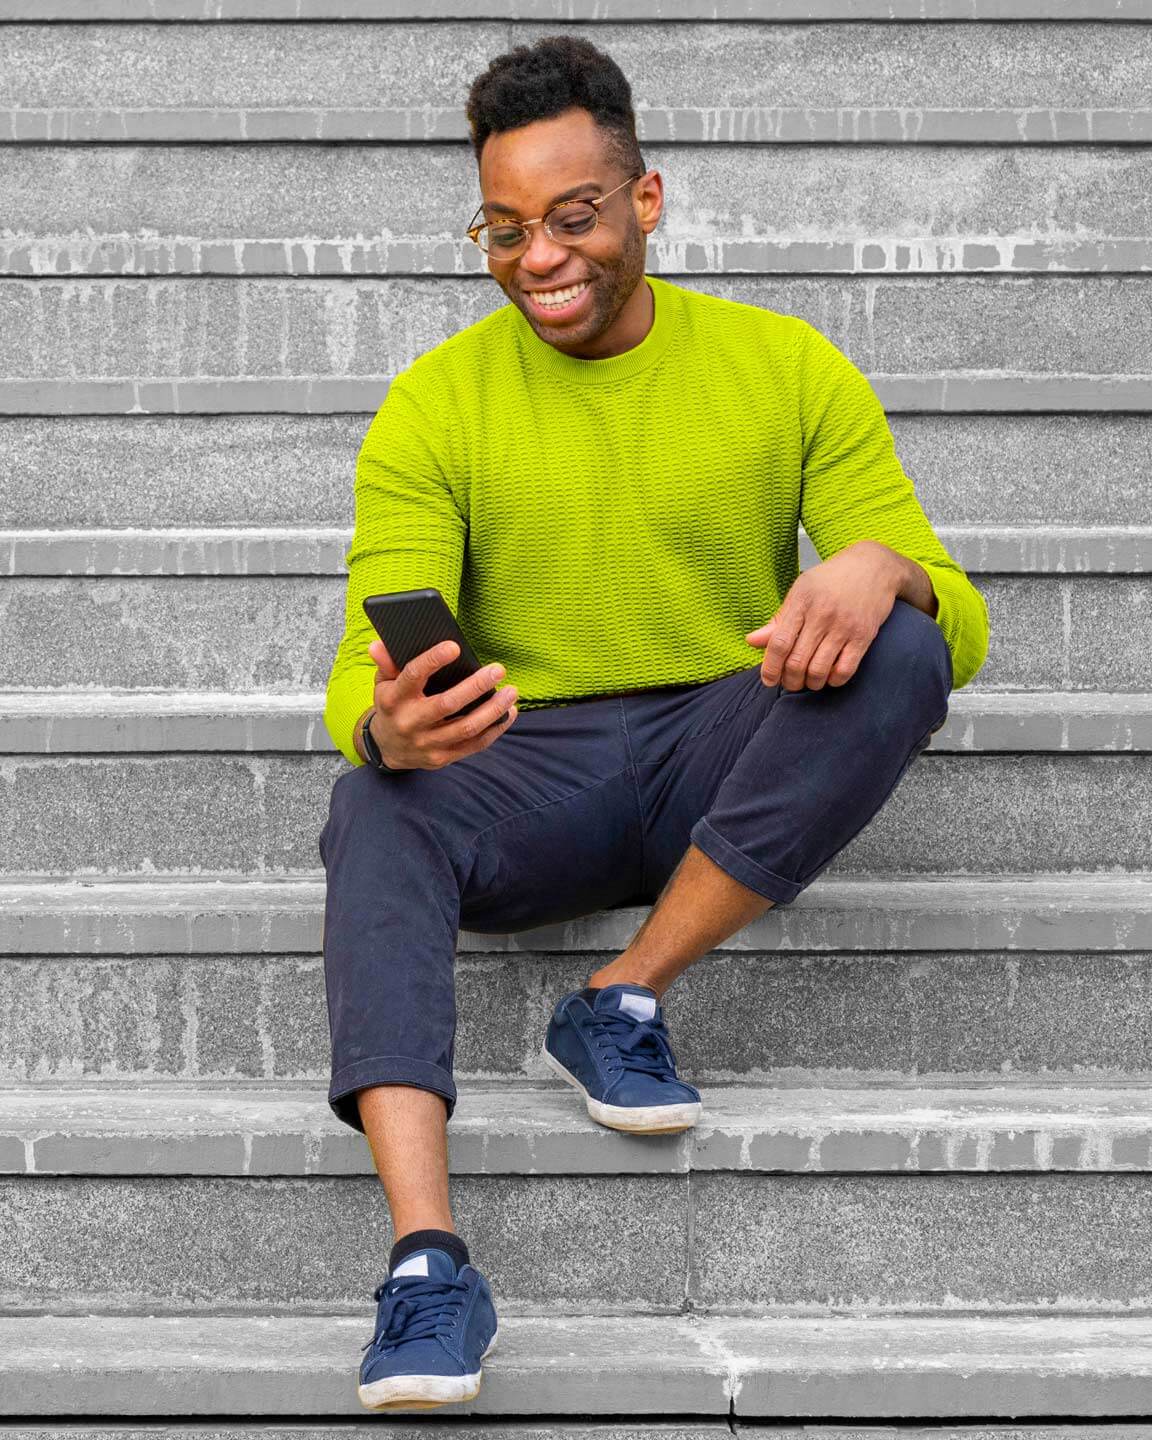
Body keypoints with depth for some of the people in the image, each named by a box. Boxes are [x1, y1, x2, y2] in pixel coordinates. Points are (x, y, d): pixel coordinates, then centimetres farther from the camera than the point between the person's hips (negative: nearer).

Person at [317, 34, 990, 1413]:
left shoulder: (789, 369, 1)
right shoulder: (435, 404, 0)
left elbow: (962, 624, -2)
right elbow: (367, 670, -9)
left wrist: (885, 565, -28)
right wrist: (388, 724, -35)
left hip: (725, 762, 1)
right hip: (524, 778, -1)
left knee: (899, 652, -27)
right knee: (372, 802, -33)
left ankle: (622, 1000, -22)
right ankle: (427, 1253, -46)